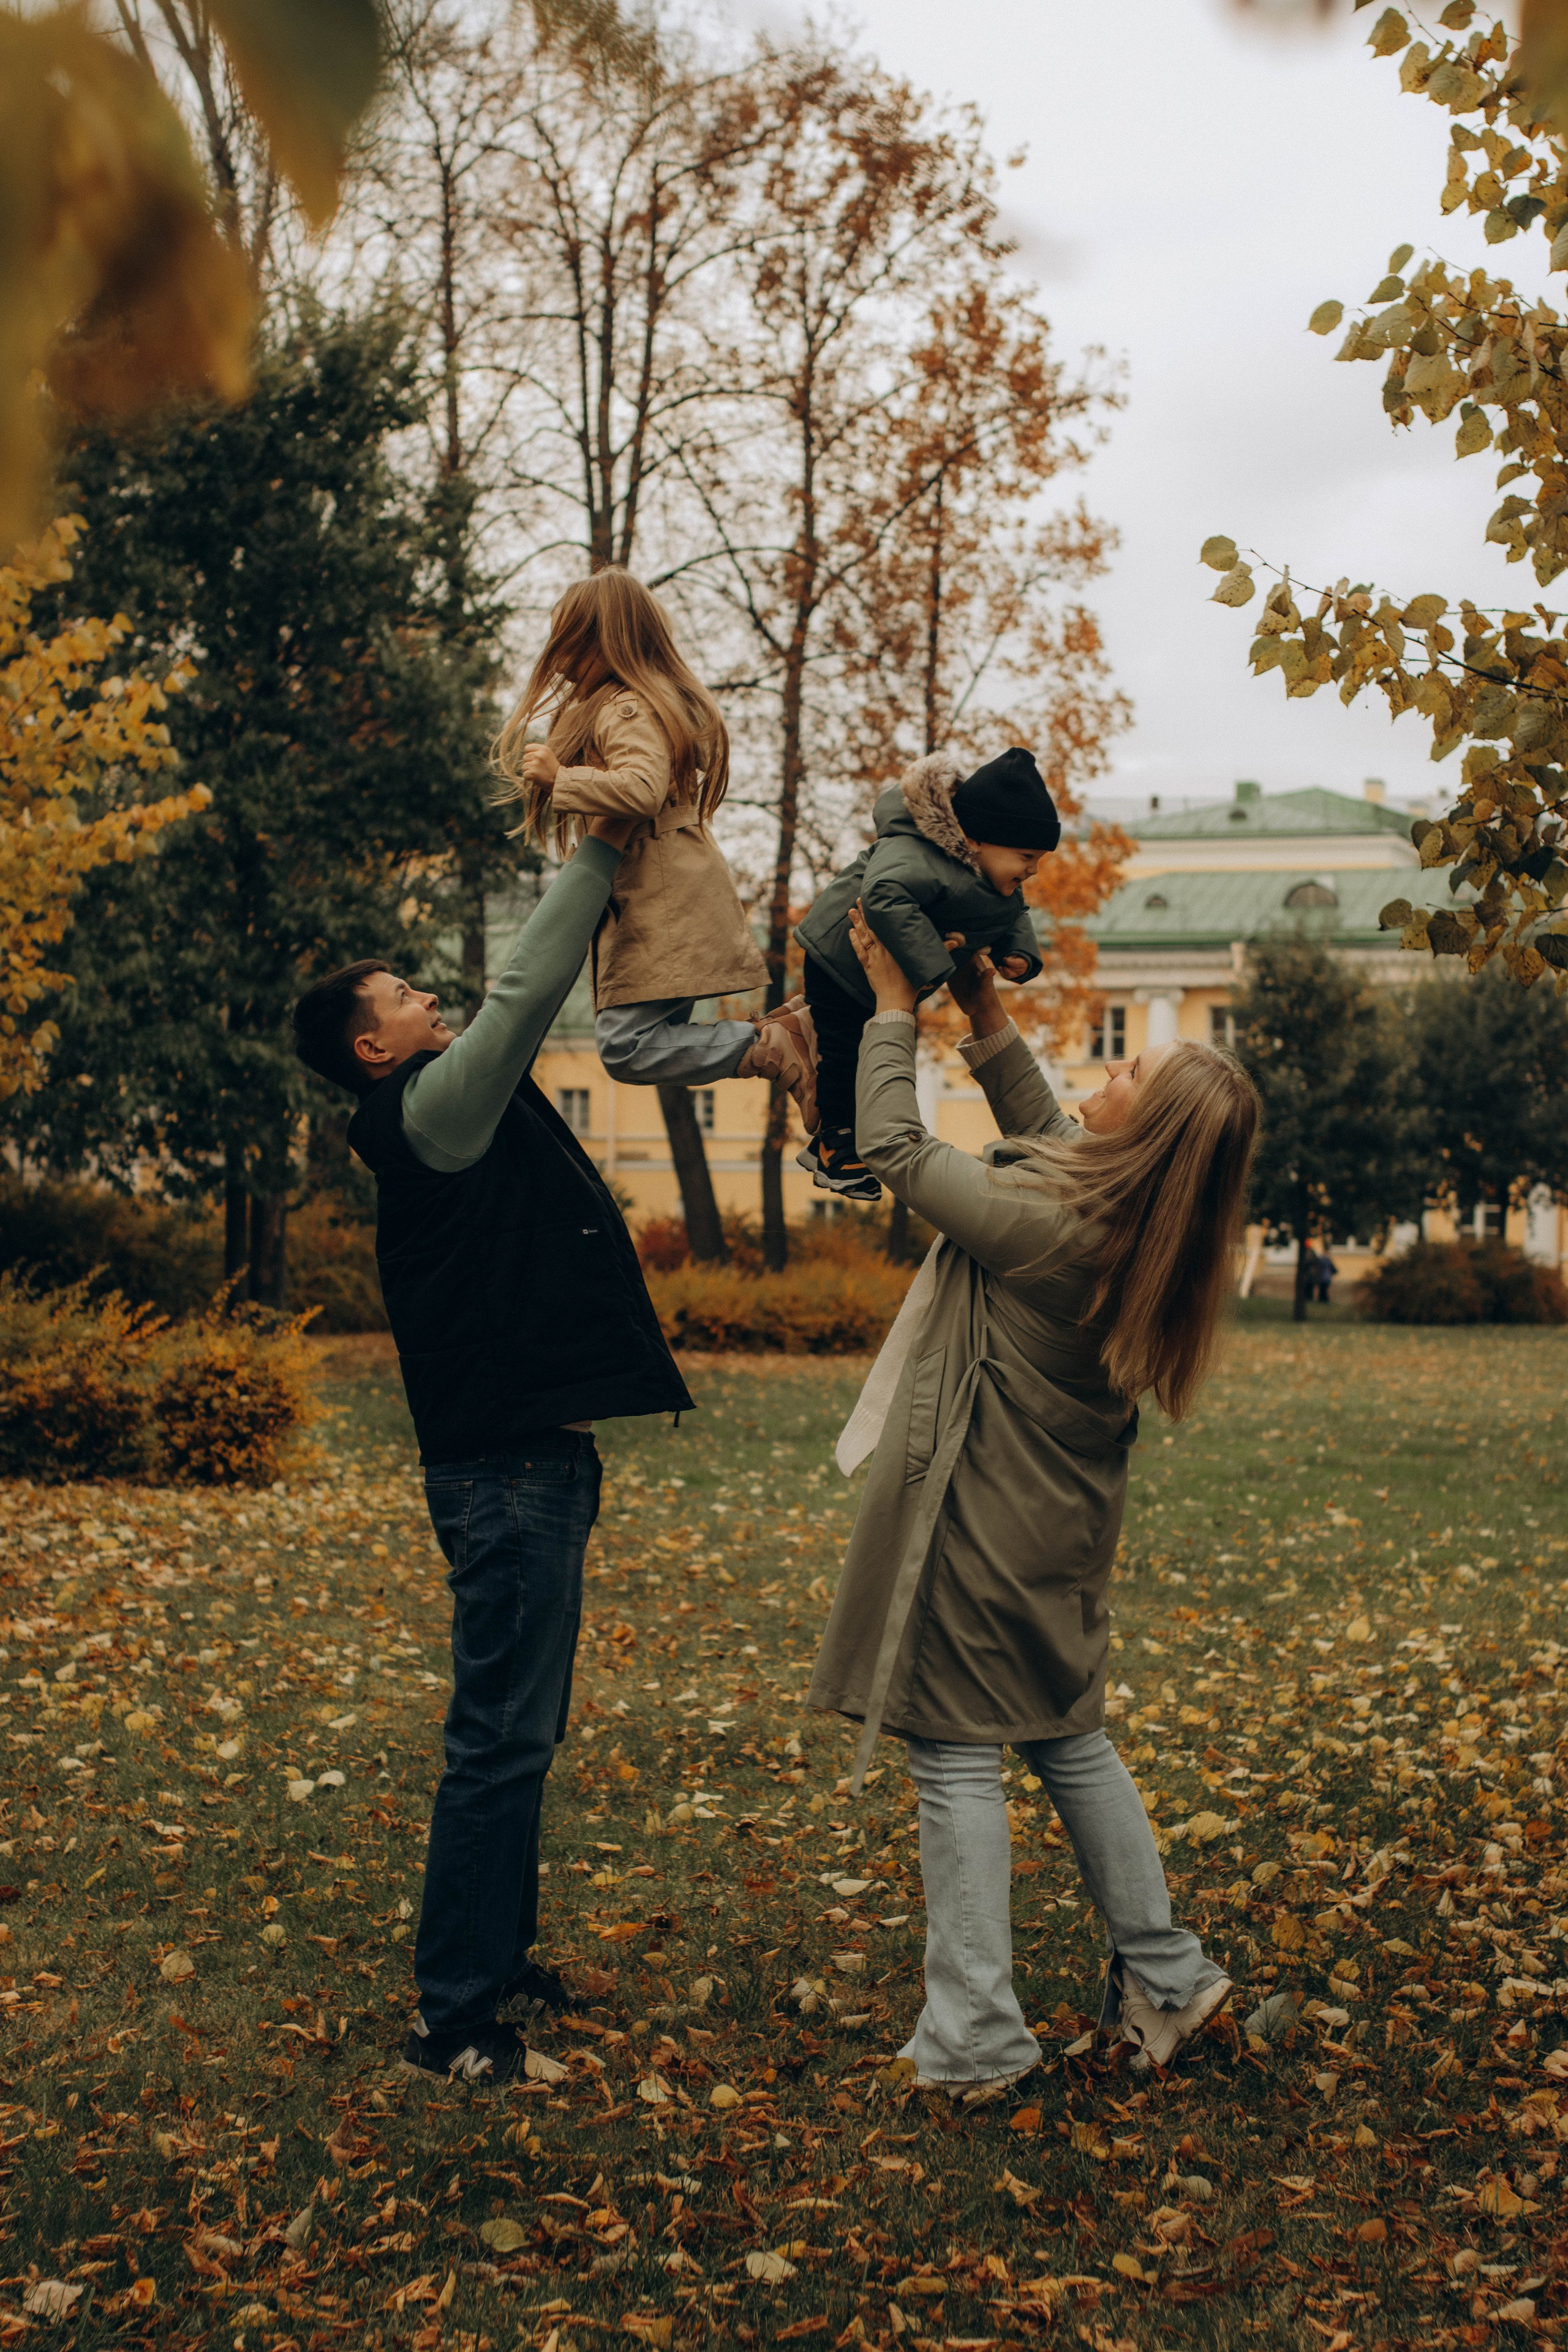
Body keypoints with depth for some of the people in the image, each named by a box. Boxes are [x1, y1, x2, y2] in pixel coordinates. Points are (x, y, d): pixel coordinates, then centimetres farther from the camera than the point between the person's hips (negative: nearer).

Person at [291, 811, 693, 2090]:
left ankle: (495, 1956, 31)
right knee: (502, 1741, -6)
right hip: (509, 1472, -10)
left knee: (521, 1732, 18)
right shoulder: (427, 1114, -12)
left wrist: (611, 871, 14)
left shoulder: (469, 1113, 15)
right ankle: (457, 2020, 1)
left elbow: (537, 996, 21)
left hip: (536, 1464, 10)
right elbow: (525, 993, -18)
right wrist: (597, 852, -8)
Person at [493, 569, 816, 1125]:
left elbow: (642, 787, -28)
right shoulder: (666, 700, 23)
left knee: (626, 1046, -17)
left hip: (662, 907, -11)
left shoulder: (627, 709, -10)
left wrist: (558, 777, -18)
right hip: (665, 901, 11)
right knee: (657, 1039, 8)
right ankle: (782, 1030, 5)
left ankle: (778, 1048, -16)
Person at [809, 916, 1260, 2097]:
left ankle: (976, 2041, 8)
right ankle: (1165, 1979, 29)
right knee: (1073, 1740, 21)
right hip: (1066, 1525, 8)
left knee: (958, 1761, 2)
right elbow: (1043, 1131, 14)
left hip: (980, 1522, -8)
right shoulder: (1141, 1227, -4)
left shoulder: (1040, 1223, -25)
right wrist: (987, 1012, 12)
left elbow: (893, 1146, -16)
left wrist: (896, 1005, -6)